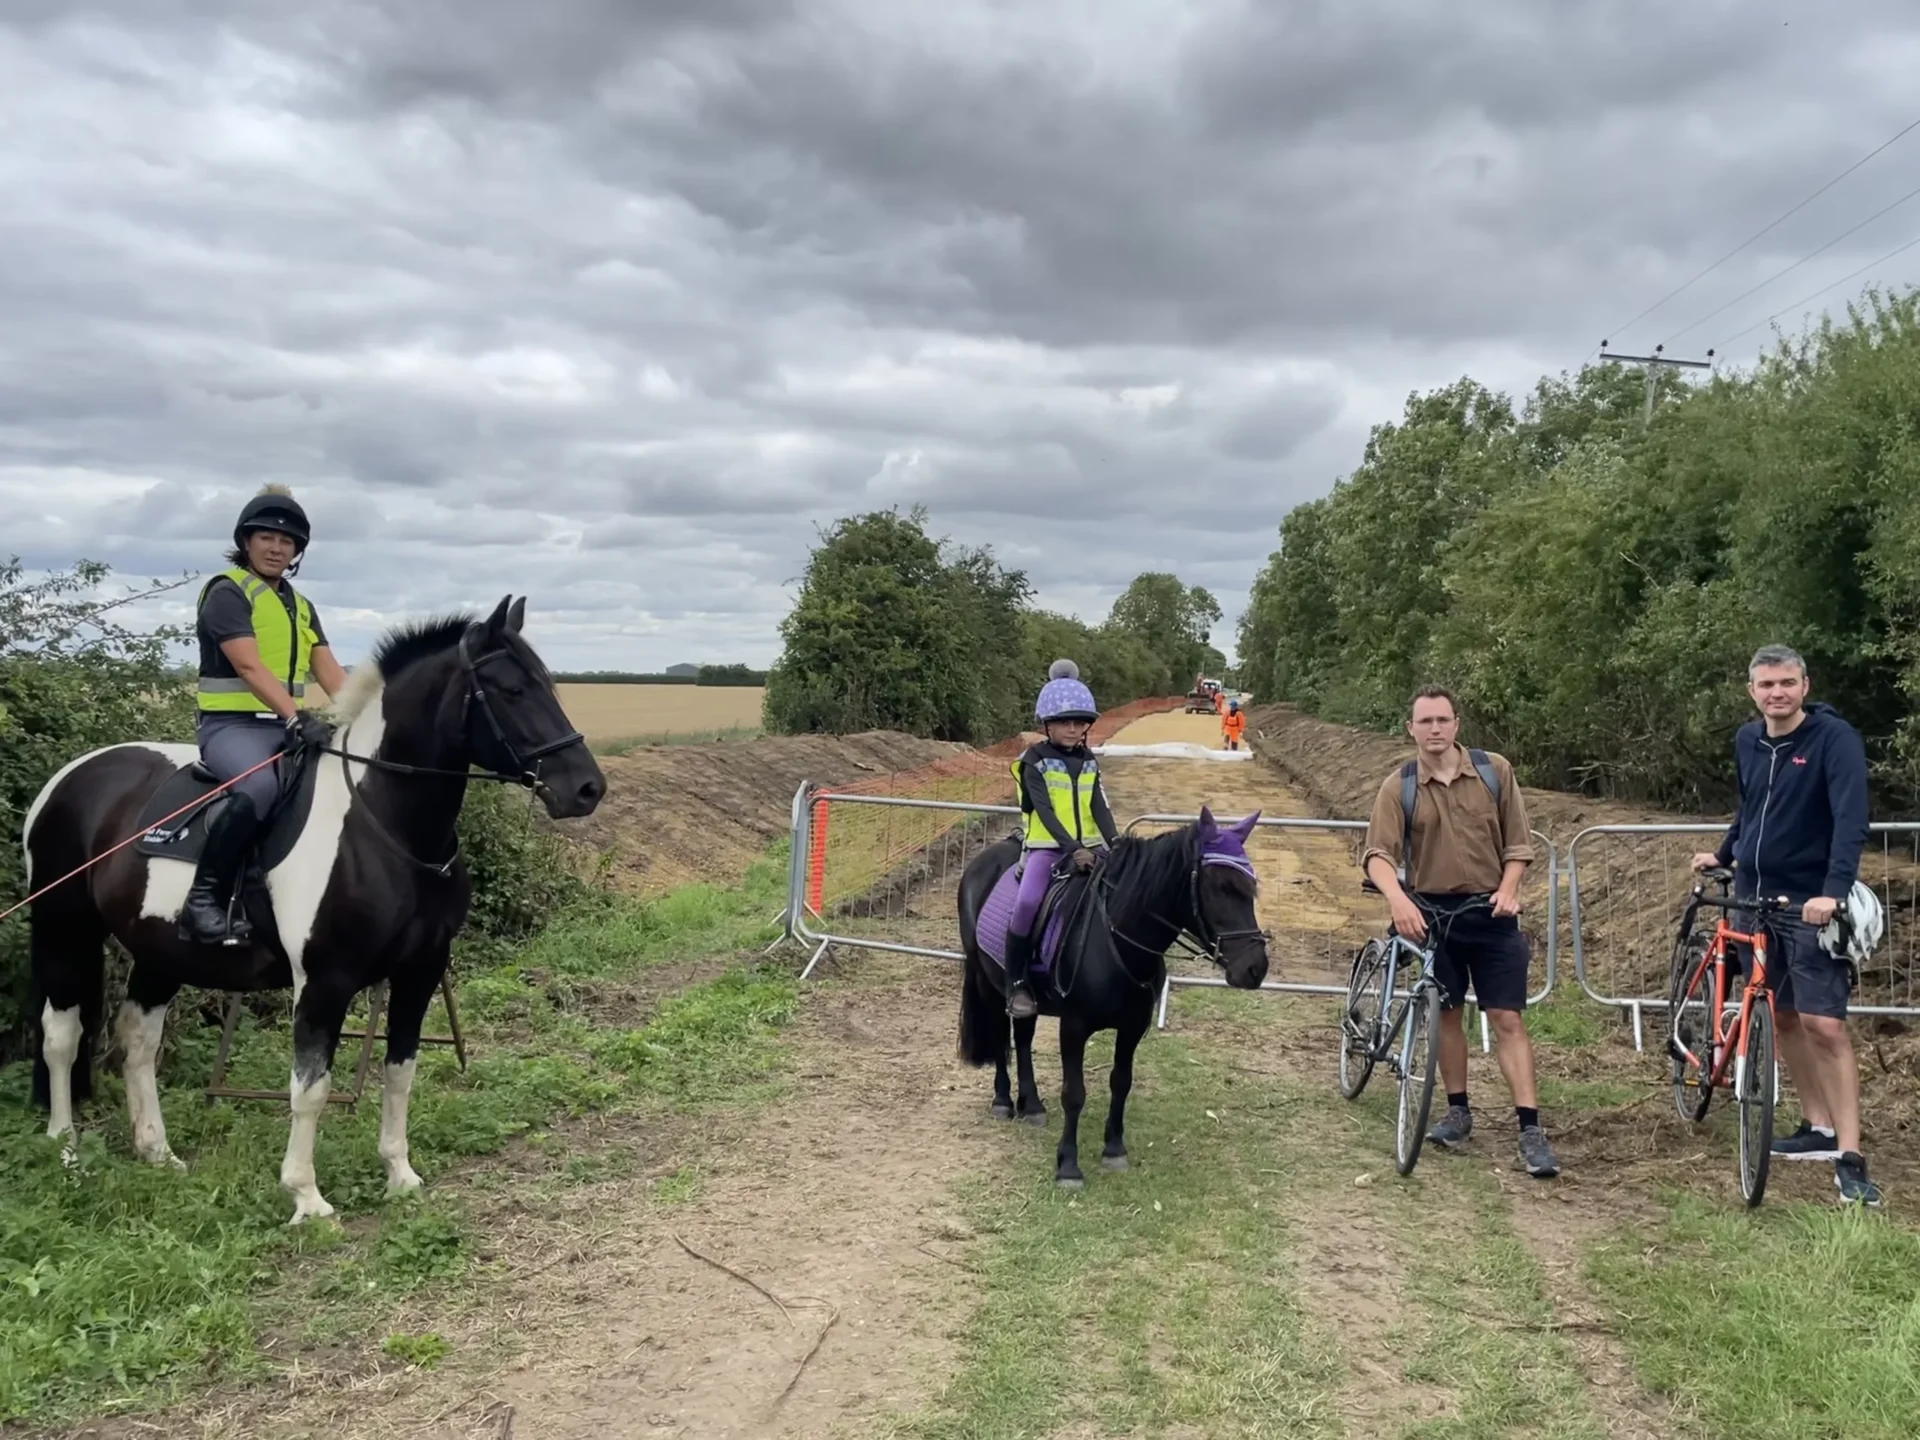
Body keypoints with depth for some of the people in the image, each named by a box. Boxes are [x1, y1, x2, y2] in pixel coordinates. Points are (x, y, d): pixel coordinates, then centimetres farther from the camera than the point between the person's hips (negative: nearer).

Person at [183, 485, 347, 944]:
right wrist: (297, 716, -32)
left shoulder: (301, 606, 19)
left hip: (289, 727, 8)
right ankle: (204, 899, -26)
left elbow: (330, 672, 9)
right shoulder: (227, 592, -5)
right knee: (259, 787, -37)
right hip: (233, 724, -8)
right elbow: (250, 668, -19)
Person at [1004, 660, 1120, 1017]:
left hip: (1089, 847, 5)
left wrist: (1117, 845, -14)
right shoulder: (1035, 760, -5)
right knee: (1027, 902, -27)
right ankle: (1016, 984, -15)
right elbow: (1044, 810, -15)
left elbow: (1100, 808, 3)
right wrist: (1072, 848, -26)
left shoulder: (1089, 762, 11)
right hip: (1046, 848, -5)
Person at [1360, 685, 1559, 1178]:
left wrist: (1508, 889, -12)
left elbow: (1517, 841, 4)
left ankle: (1531, 1129, -3)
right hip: (1432, 913, 1)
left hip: (1491, 913, 0)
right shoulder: (1398, 786, -6)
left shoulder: (1494, 770, -2)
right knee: (1447, 1014, 11)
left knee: (1507, 1018, -3)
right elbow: (1378, 853, -16)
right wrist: (1398, 899, -33)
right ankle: (1458, 1111, 26)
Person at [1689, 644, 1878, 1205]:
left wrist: (1832, 890, -35)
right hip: (1756, 899, 6)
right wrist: (1724, 855, 25)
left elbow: (1851, 819, -24)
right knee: (1781, 1017, 12)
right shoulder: (1748, 740, 6)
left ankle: (1850, 1157, -5)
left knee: (1824, 1026, -10)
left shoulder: (1835, 738, -13)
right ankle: (1819, 1128, 26)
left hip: (1811, 906, -6)